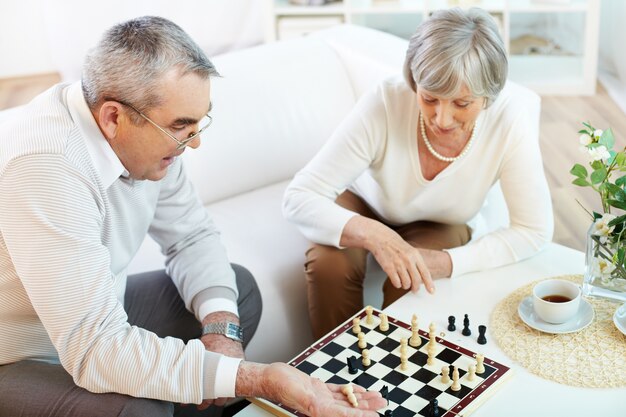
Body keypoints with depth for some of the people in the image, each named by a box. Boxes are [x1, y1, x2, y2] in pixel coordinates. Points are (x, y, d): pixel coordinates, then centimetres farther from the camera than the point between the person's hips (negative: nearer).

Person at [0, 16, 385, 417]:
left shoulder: (146, 134, -10)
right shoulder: (43, 169, -34)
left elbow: (192, 235, 2)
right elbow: (95, 350, -37)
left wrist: (222, 325, -15)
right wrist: (262, 379, -38)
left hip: (93, 319, 8)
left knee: (240, 289, 6)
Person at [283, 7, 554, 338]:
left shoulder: (510, 116, -31)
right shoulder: (384, 105, -35)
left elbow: (534, 230, -23)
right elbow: (298, 199, -33)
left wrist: (444, 263, -34)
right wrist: (373, 235, -49)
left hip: (442, 226, 1)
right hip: (366, 207, 0)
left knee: (408, 285, -28)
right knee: (328, 264, -28)